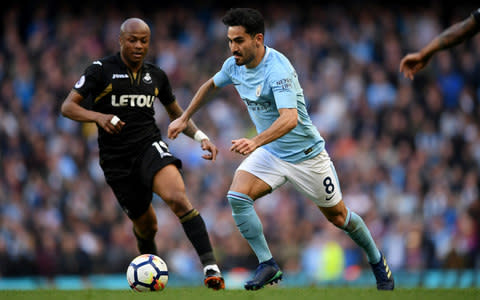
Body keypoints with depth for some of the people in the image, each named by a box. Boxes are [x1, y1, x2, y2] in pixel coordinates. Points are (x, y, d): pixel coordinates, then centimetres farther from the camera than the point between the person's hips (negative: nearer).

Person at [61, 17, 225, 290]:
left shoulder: (156, 76, 9)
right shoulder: (101, 70, -3)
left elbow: (177, 115, 22)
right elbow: (68, 107, -7)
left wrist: (201, 137, 6)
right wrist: (98, 117, -26)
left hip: (149, 146, 1)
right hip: (116, 159, -1)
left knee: (177, 197, -29)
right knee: (147, 226, 6)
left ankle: (211, 266, -35)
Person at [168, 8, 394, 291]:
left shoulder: (278, 69, -30)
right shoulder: (235, 66, -6)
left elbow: (290, 118, -43)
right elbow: (210, 86, 17)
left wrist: (255, 142, -56)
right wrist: (184, 118, 18)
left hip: (306, 153, -6)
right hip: (270, 152, 6)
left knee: (338, 216, 9)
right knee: (237, 196, -20)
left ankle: (377, 260, 35)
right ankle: (268, 265, -10)